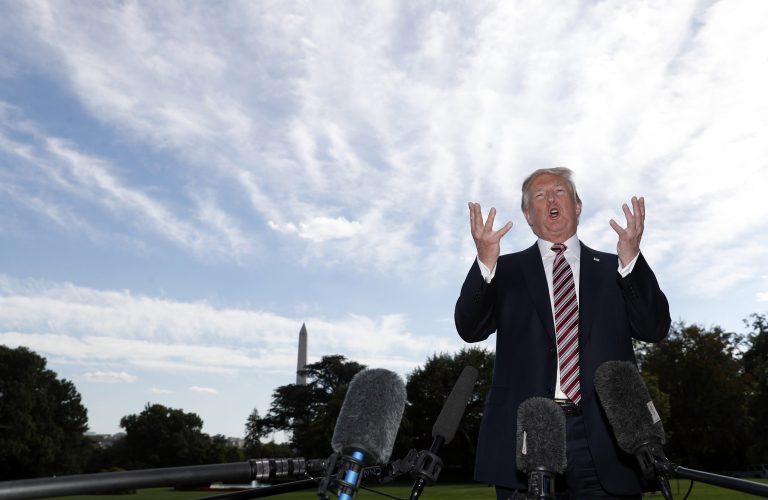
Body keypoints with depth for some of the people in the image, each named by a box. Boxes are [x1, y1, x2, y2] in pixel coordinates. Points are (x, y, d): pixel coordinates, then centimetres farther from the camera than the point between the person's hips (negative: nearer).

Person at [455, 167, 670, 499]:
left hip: (603, 436, 1)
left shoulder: (613, 269, 13)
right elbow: (470, 329, -1)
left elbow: (655, 329, 2)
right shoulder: (507, 270, 11)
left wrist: (631, 258, -13)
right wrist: (485, 263, -18)